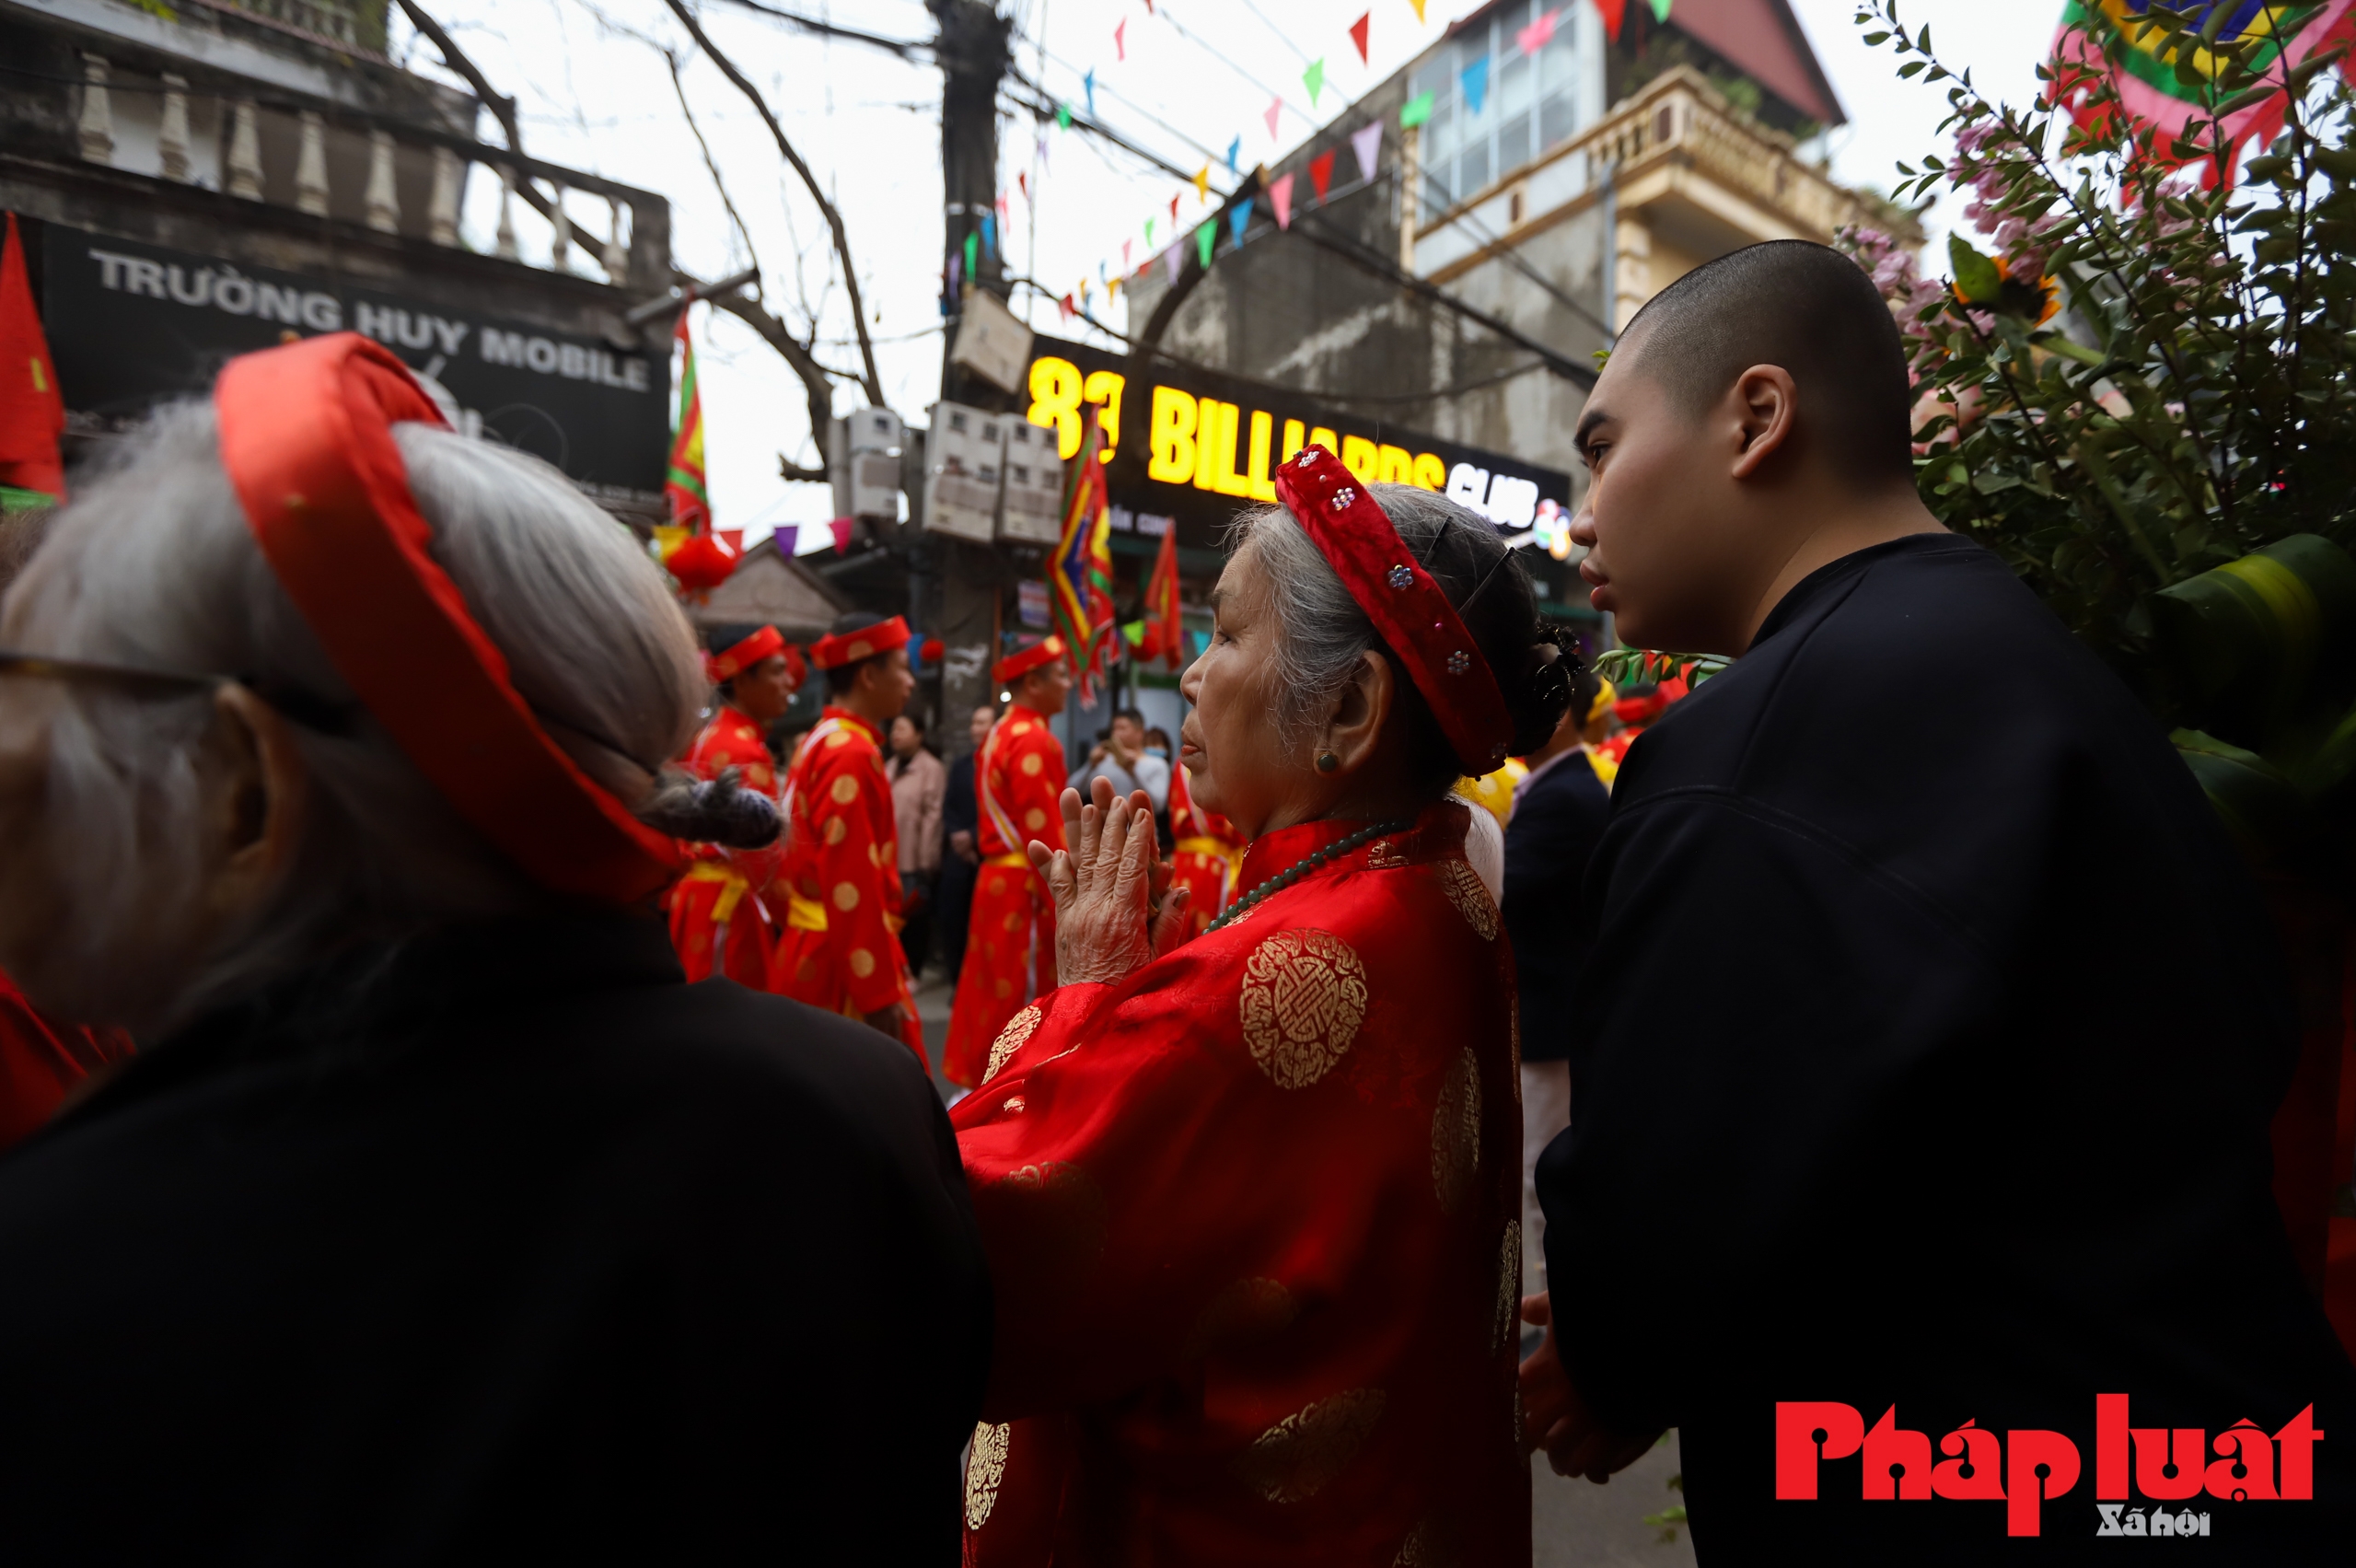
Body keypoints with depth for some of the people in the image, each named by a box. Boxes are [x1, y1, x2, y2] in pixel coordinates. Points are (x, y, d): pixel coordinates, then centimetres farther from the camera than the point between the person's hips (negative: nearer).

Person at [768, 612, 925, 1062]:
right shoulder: (851, 755, -18)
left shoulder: (820, 743, 13)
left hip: (816, 952, 10)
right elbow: (852, 885, -23)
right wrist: (880, 993, -21)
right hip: (842, 962, -10)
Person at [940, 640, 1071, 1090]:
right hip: (1025, 889, -10)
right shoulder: (1034, 741, -16)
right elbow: (1044, 836, -22)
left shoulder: (1000, 735, 15)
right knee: (1023, 1002, -2)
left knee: (992, 999, 16)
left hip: (996, 881, 10)